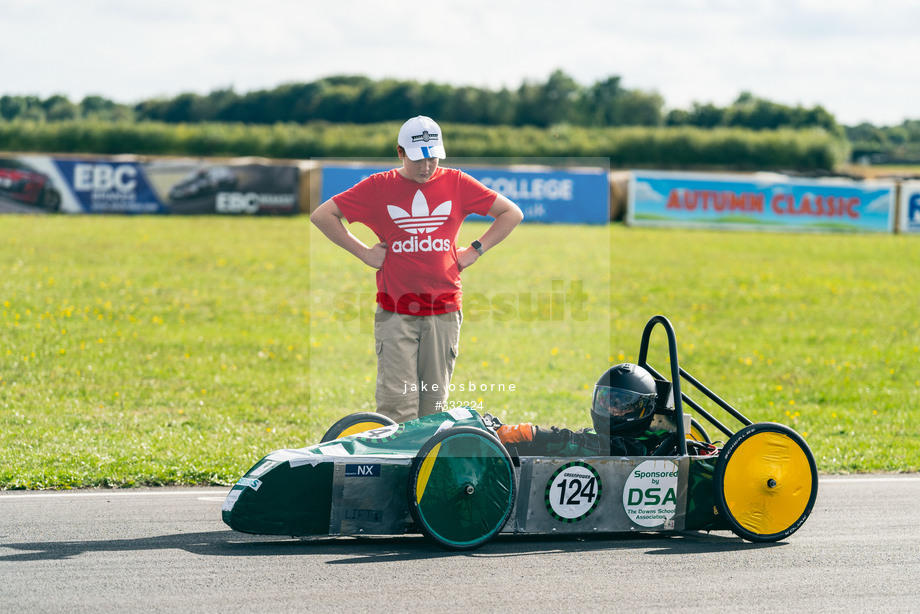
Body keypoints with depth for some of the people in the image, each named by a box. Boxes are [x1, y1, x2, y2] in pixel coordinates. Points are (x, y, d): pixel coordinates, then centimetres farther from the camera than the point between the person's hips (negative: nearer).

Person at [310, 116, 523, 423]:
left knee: (434, 404, 4)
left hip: (444, 310, 2)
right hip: (395, 312, -2)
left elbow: (511, 213, 14)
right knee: (397, 403, -10)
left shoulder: (456, 183, 7)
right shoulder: (378, 187, 3)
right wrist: (363, 252, 1)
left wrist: (475, 250, 6)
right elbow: (321, 215, 5)